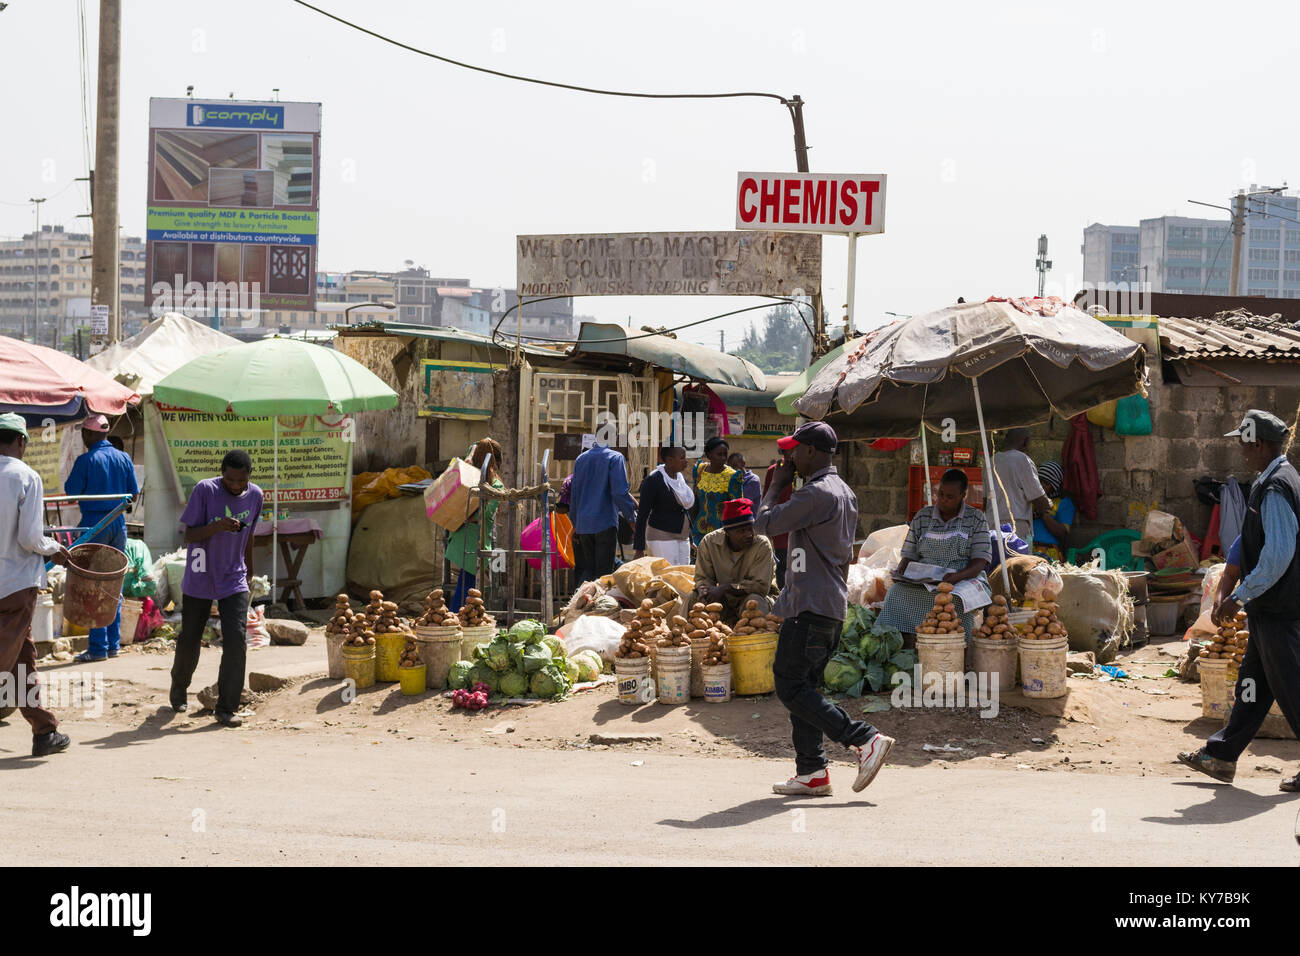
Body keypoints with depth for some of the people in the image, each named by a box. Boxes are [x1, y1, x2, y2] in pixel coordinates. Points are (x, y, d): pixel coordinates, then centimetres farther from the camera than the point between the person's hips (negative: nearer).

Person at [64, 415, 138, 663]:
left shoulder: (86, 460, -10)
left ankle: (98, 647, -4)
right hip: (118, 524, 5)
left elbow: (71, 491, -9)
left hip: (94, 525, -5)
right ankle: (113, 643, 14)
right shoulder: (123, 458, 5)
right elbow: (133, 493, 8)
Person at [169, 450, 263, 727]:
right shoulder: (205, 490, -15)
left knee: (236, 640, -11)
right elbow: (189, 535, -13)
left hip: (233, 582, 2)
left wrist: (250, 573, 20)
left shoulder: (255, 495, -1)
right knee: (189, 641, 10)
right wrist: (218, 526, -31)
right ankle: (179, 687, 39)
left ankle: (226, 708, -3)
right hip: (199, 580, -2)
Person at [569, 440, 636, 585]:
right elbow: (620, 492, -13)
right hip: (606, 523, -5)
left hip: (583, 524, 6)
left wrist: (575, 524, 23)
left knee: (588, 568, 12)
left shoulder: (581, 459, 13)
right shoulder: (615, 458, -6)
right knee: (604, 569, -1)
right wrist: (632, 518, -5)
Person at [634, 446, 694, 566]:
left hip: (683, 538, 8)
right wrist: (639, 549, -14)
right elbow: (642, 515, -11)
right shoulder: (653, 480, -11)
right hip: (662, 537, -8)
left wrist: (690, 540, 23)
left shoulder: (681, 478, 11)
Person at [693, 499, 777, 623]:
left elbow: (761, 585, -21)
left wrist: (726, 588, -27)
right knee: (693, 599, -20)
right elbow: (702, 577, -1)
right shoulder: (709, 542, -9)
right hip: (725, 601, 3)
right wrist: (704, 590, -27)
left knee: (755, 601, -37)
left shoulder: (762, 545, -19)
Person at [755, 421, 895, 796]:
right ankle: (811, 772, 11)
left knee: (791, 688, -8)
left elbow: (764, 523, -13)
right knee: (804, 687, 12)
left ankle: (866, 740, -12)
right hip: (833, 606, 10)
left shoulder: (817, 494, -16)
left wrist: (777, 486, 2)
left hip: (811, 608, -10)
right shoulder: (845, 492, 17)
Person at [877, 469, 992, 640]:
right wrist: (903, 570, -9)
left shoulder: (976, 518, 6)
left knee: (956, 599, -39)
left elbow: (980, 562, -2)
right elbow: (909, 555, 15)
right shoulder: (922, 517, 14)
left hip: (964, 580, -2)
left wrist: (957, 576, -21)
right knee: (897, 592, -30)